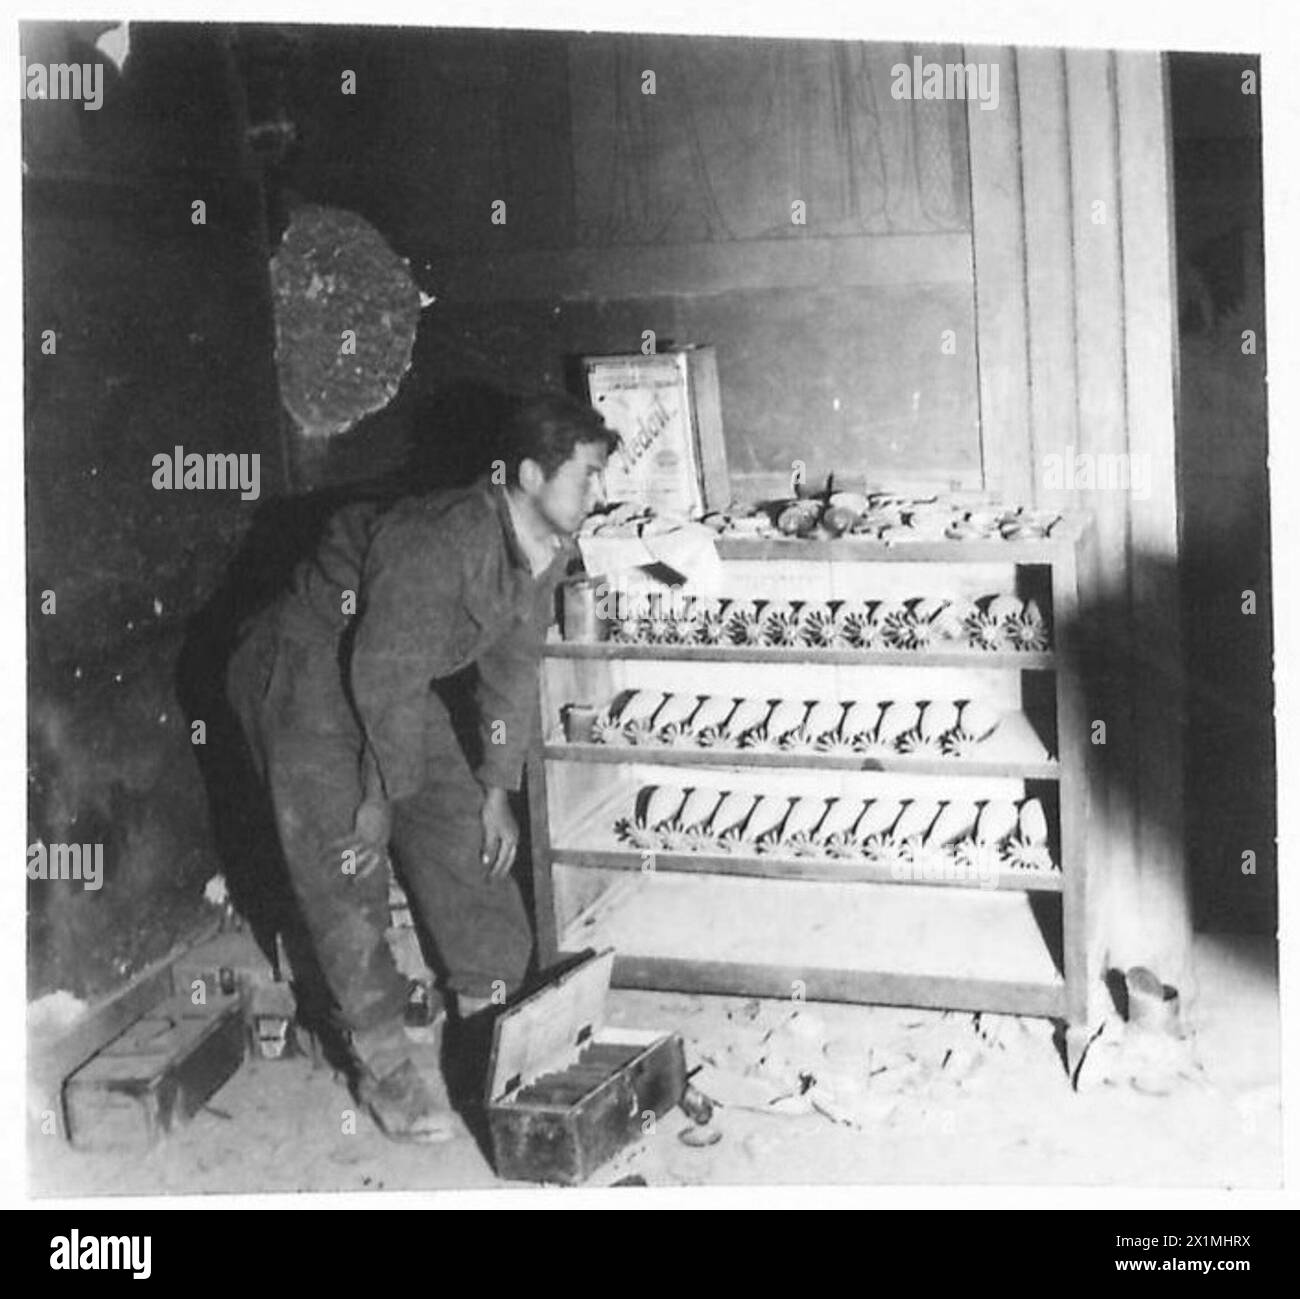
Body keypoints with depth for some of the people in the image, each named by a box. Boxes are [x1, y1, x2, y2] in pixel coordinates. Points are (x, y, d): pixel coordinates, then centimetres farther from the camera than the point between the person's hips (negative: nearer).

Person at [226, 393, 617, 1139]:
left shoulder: (550, 548, -9)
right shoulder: (441, 545, -35)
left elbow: (513, 669, 2)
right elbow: (382, 680, -28)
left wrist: (497, 790, 2)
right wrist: (381, 797, -17)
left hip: (394, 679, 8)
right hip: (309, 674, -8)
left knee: (467, 839, 6)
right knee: (345, 869, -9)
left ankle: (495, 1015, 19)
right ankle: (383, 1065, 0)